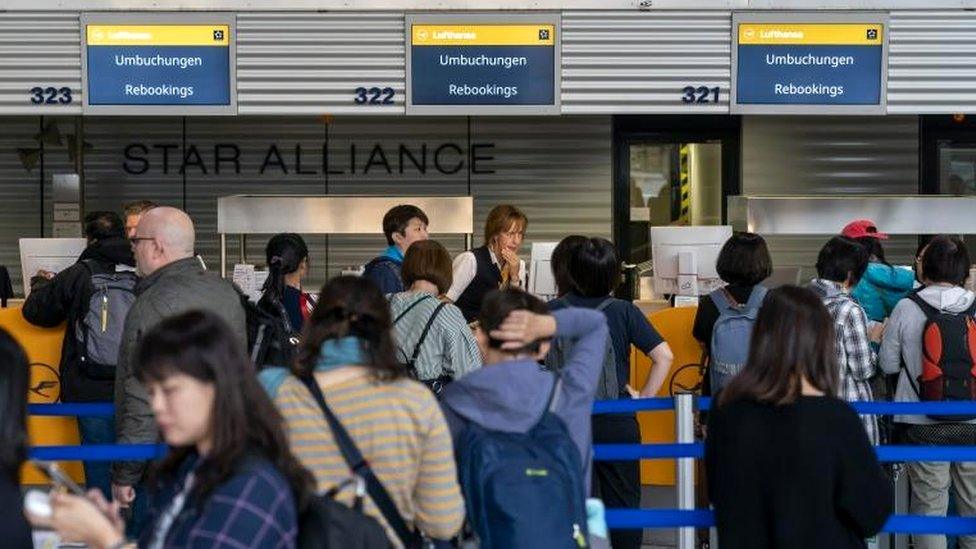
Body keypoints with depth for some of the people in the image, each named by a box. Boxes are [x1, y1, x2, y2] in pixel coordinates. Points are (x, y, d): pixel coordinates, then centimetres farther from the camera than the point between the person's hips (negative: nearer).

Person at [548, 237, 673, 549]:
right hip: (617, 422, -1)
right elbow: (664, 356, -13)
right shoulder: (624, 312, -9)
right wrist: (646, 396, -2)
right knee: (622, 501, 10)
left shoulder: (552, 312, -6)